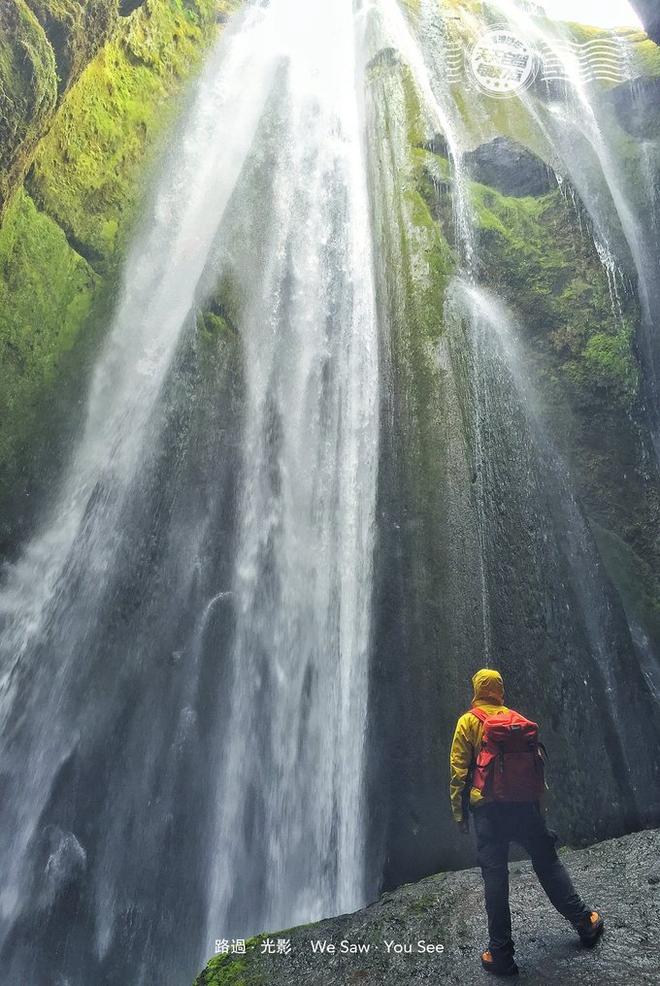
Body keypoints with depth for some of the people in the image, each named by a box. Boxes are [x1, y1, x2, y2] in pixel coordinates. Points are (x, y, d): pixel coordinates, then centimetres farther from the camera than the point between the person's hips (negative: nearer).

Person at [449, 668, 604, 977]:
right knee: (548, 863, 19)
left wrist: (459, 812, 1)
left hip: (487, 807, -3)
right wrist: (538, 802, 21)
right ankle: (585, 922, 31)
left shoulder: (468, 722, -1)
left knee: (495, 876, 3)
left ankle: (501, 953, 9)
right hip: (524, 804, 3)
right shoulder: (517, 719, 9)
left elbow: (459, 770, -5)